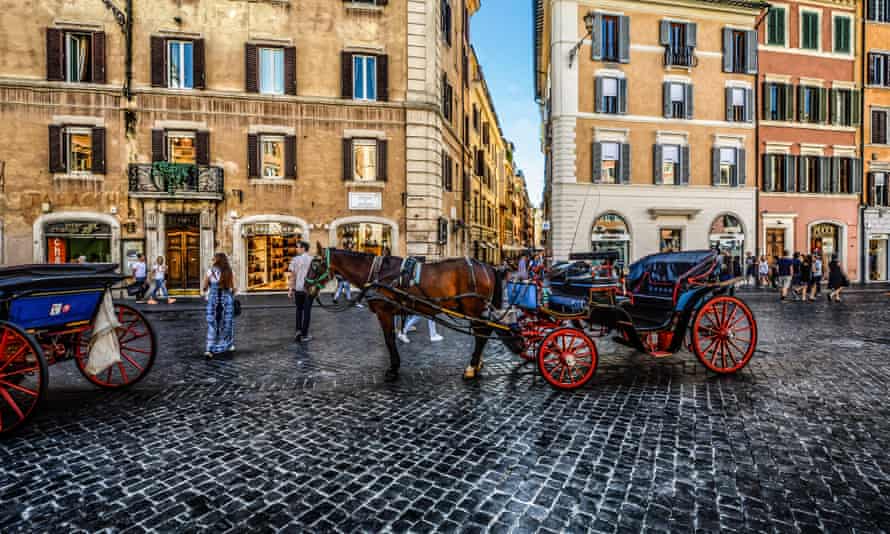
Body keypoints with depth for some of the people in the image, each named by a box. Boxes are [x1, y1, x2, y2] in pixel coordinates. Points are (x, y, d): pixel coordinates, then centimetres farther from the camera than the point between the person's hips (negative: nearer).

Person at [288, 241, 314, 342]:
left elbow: (291, 275, -4)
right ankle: (304, 335, 8)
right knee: (307, 311, 5)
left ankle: (298, 330, 9)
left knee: (299, 310, 19)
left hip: (298, 288, 1)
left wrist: (290, 289, 2)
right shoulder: (312, 260, -4)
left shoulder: (295, 259, -2)